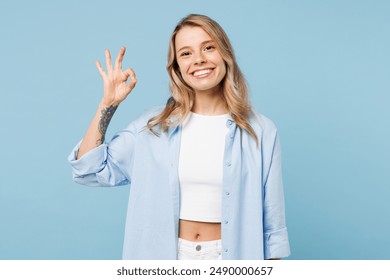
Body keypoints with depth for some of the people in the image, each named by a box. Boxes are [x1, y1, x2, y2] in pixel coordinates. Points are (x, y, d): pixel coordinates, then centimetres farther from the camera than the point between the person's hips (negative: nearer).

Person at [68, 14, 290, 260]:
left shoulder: (261, 131, -7)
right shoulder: (154, 125, -3)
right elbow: (89, 170, -3)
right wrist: (108, 103, -8)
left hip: (229, 256, -1)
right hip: (162, 254, 1)